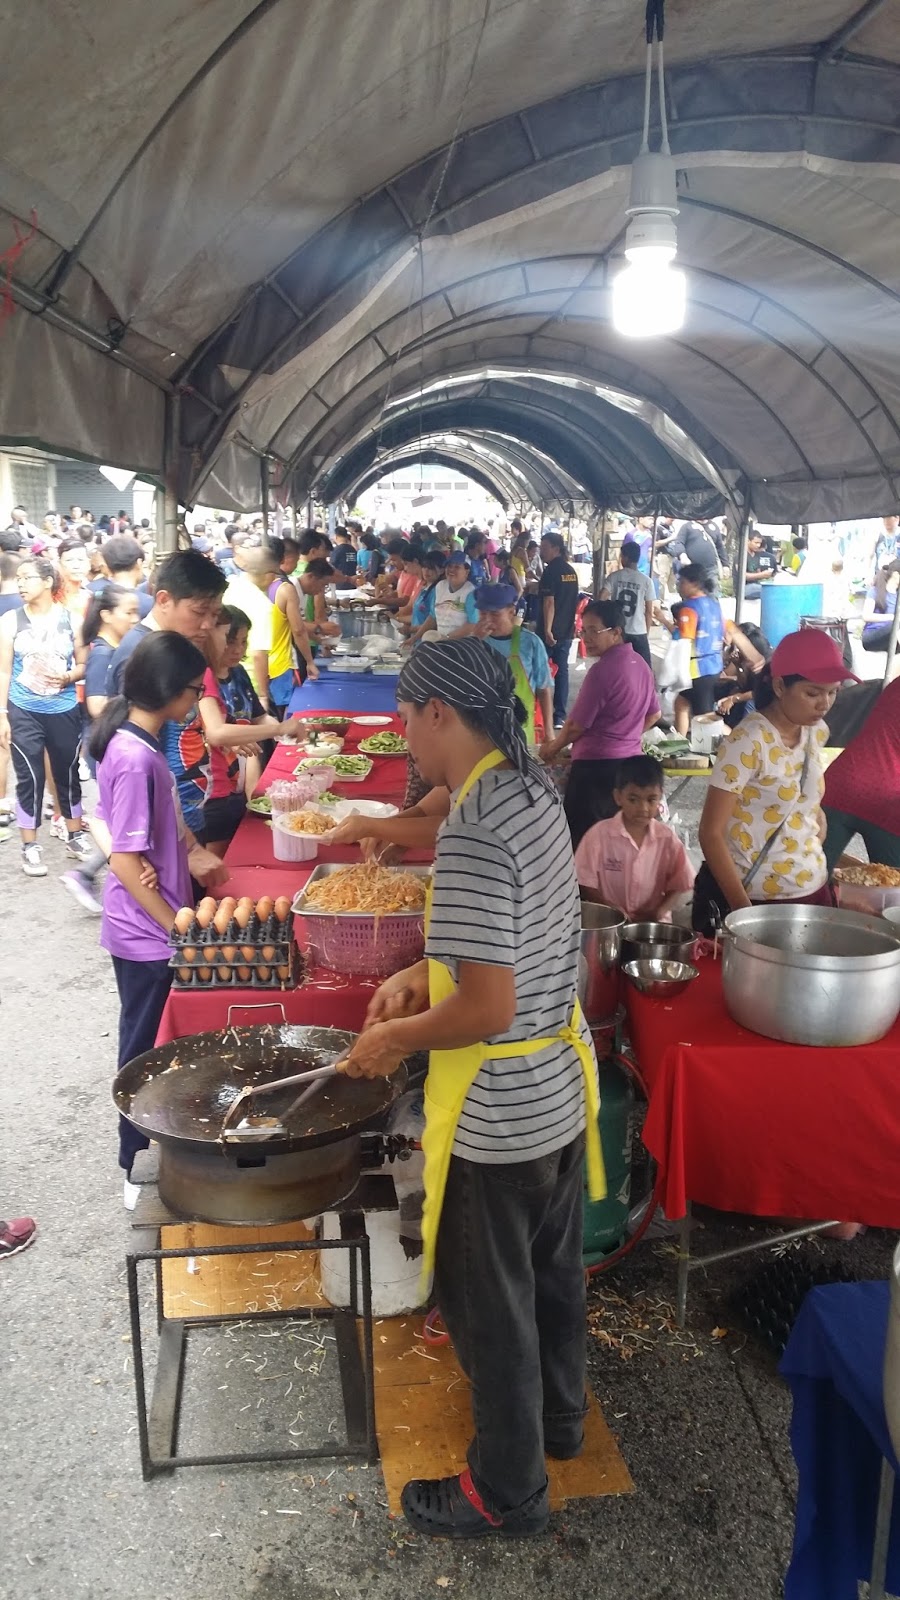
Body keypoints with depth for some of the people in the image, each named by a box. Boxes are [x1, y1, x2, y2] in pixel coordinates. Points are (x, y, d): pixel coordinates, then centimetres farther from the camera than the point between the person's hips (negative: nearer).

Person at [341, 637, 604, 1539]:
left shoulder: (473, 833, -29)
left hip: (496, 1117, -9)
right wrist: (421, 975, 8)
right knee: (552, 1268, 28)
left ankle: (506, 1489, 35)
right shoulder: (533, 792, 0)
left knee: (489, 1304, 13)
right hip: (562, 1089, 9)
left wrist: (393, 1039, -13)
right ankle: (559, 1415, 52)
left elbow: (487, 1006, -29)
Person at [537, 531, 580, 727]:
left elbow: (549, 601, -19)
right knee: (562, 671, 7)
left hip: (550, 631, -7)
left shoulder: (550, 571, -12)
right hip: (567, 630, 7)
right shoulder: (571, 571, 13)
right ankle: (560, 716, 8)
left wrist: (547, 629, -22)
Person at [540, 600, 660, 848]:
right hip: (629, 762, 9)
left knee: (582, 840, -1)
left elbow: (576, 725, -13)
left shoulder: (603, 669, -18)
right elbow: (653, 715, 21)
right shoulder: (640, 664, 8)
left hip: (597, 764, -9)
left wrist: (552, 748, 5)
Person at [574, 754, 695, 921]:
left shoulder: (668, 838, 1)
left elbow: (678, 886, 7)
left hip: (655, 924, 2)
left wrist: (658, 913, -9)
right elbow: (586, 885, -3)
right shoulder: (599, 834, -6)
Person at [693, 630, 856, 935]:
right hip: (756, 897, -6)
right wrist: (743, 910, -22)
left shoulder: (817, 732, 1)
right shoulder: (748, 743, -19)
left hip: (812, 890, 6)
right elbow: (711, 834, -19)